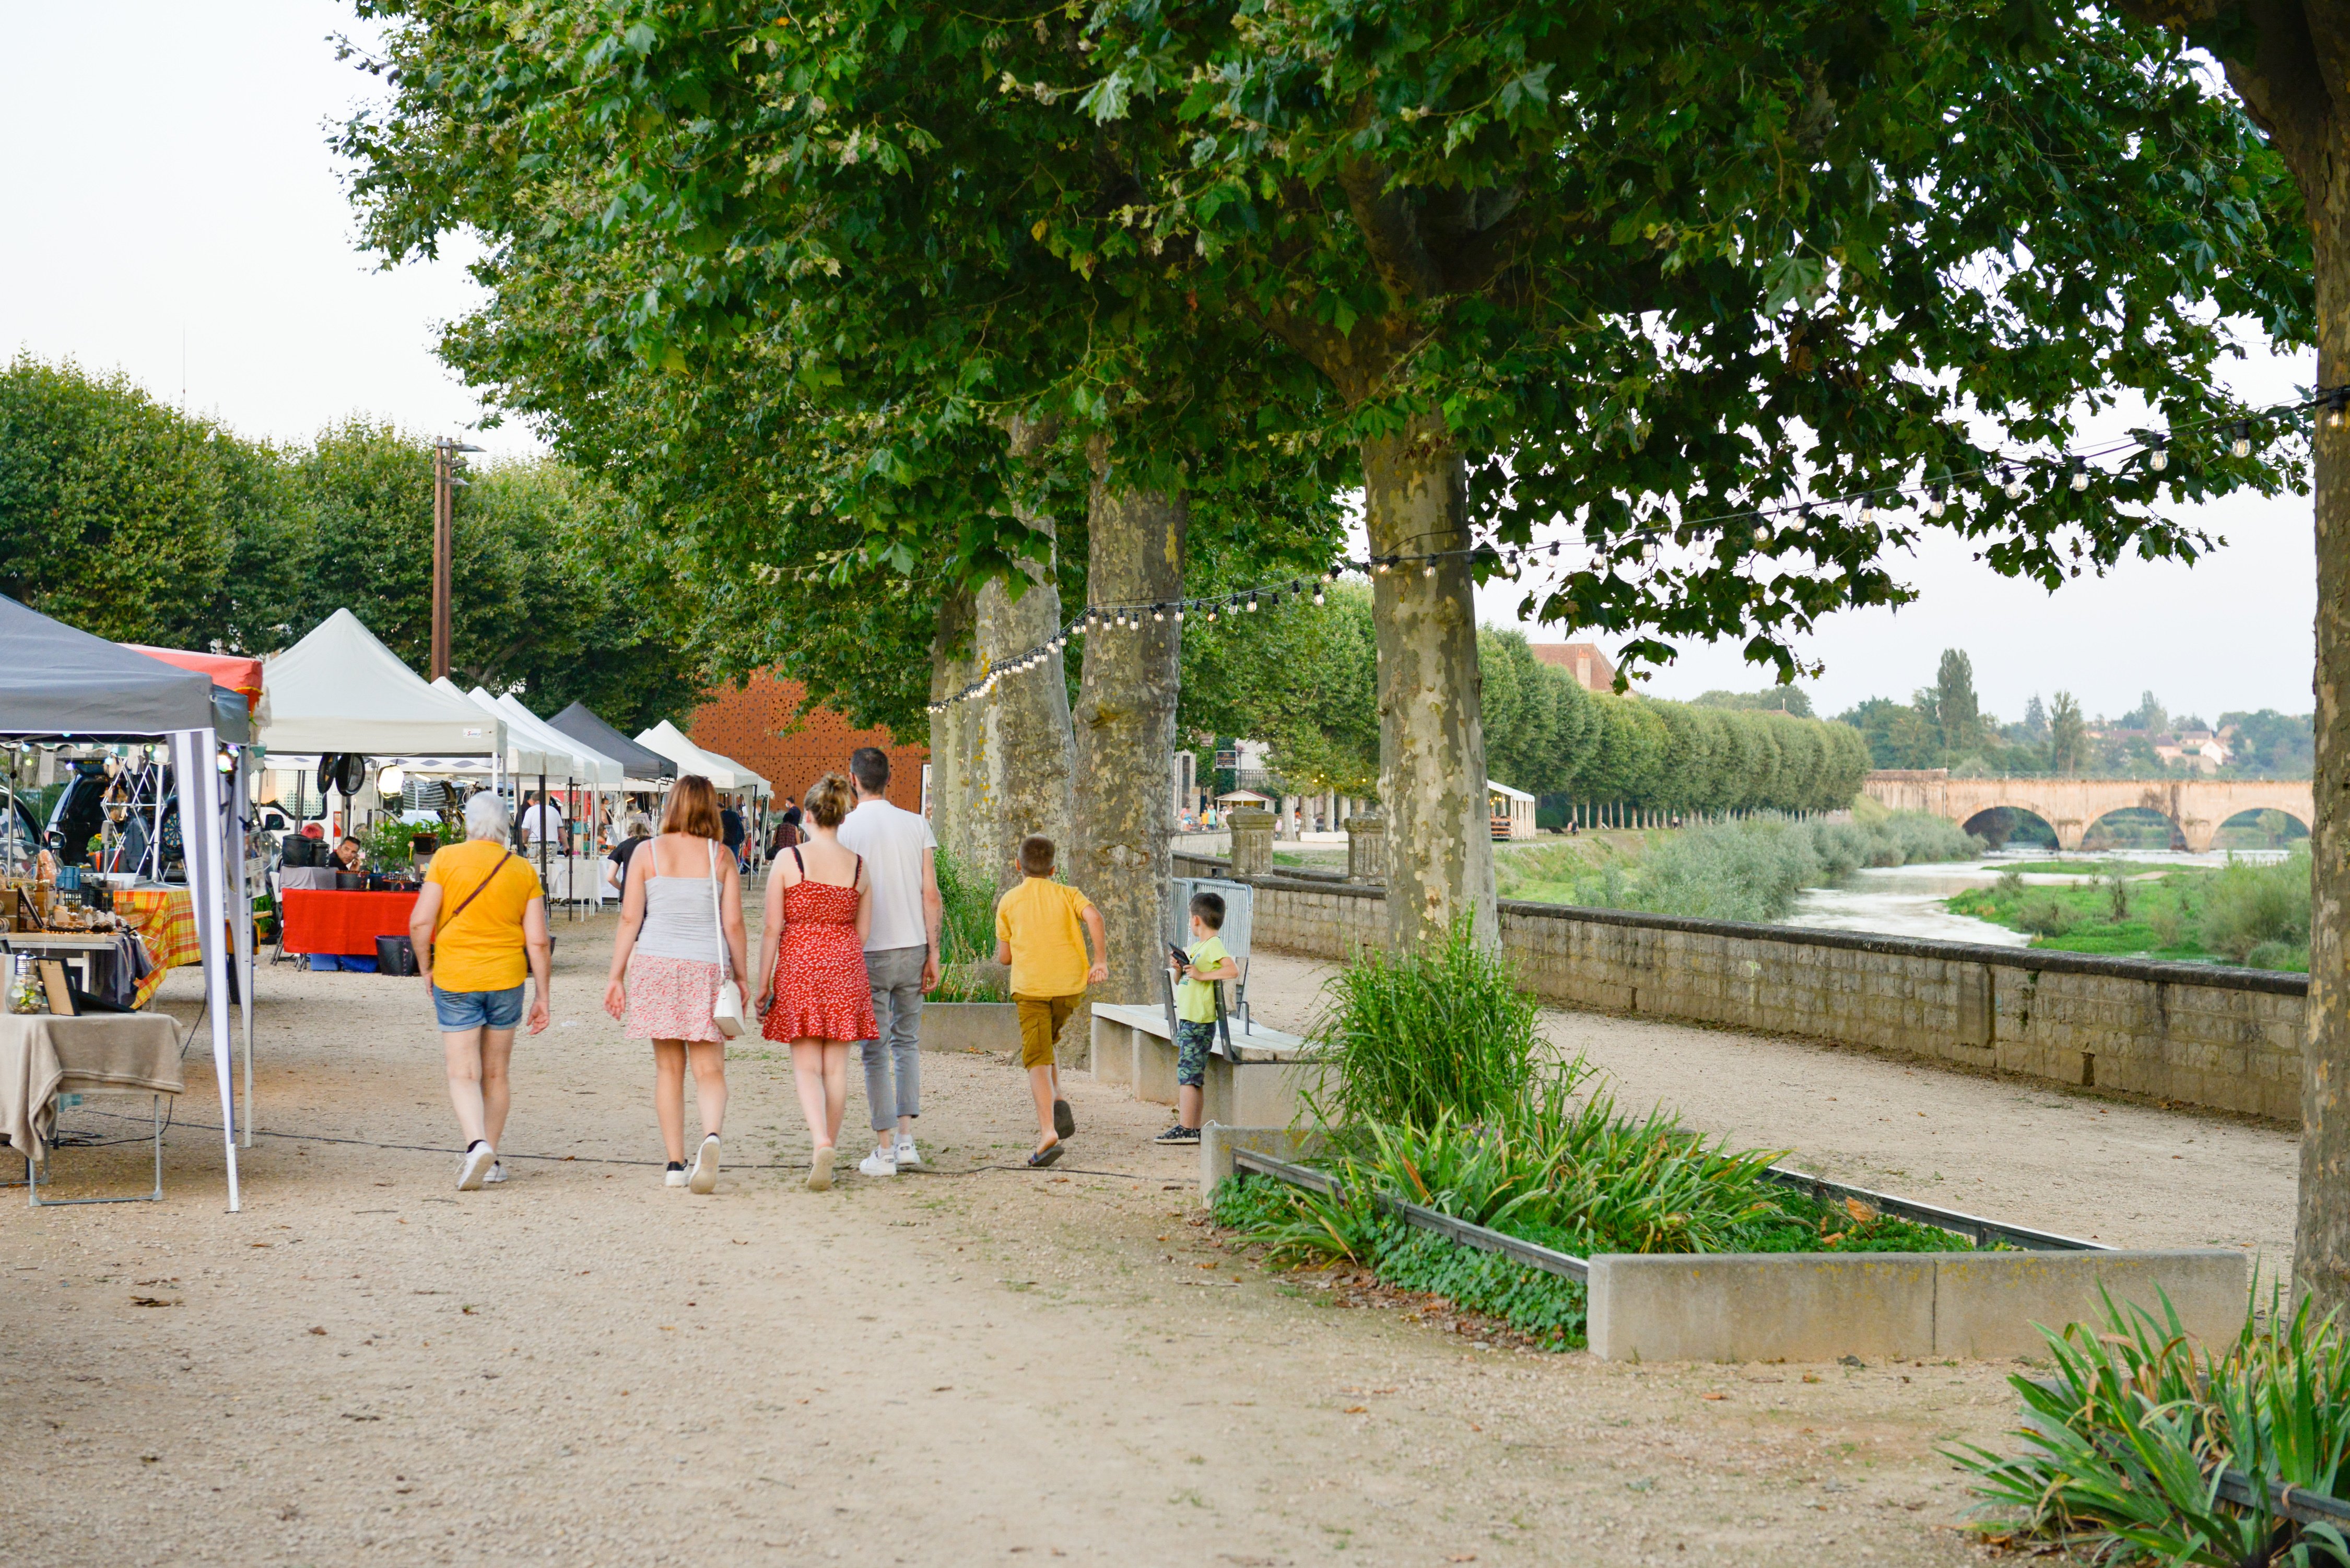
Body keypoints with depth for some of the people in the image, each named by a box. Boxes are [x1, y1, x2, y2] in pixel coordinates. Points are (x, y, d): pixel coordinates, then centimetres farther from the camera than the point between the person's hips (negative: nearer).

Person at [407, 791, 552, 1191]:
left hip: (455, 978, -2)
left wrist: (425, 969, 5)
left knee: (463, 1073, 0)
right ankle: (490, 1161, 21)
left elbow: (420, 922, -10)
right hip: (506, 978, 2)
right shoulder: (523, 870, 0)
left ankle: (476, 1143, -23)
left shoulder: (447, 859, -5)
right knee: (496, 1073, 15)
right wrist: (542, 996, 5)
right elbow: (538, 941, -2)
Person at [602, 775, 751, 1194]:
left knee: (668, 1068, 10)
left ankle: (675, 1164, 12)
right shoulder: (721, 858, 1)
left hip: (656, 964, 1)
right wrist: (741, 976, 10)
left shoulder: (647, 853, 1)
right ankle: (711, 1136, -28)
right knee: (709, 1070, 0)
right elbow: (733, 924, 0)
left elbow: (630, 919, 0)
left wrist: (616, 976, 4)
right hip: (707, 968, -1)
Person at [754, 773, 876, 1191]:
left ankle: (820, 1143, -20)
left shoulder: (788, 861, -6)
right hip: (845, 967, 3)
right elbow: (863, 931, 8)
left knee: (806, 1066, 1)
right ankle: (826, 1150, 17)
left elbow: (771, 928, -7)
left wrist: (764, 982, 0)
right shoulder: (859, 866, 2)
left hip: (798, 966, -2)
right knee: (836, 1065, 10)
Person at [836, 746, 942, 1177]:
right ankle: (906, 1139, 11)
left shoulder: (844, 830, -6)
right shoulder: (917, 825, 2)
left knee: (875, 1051, 3)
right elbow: (930, 894, 0)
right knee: (907, 1042, 16)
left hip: (867, 952, -3)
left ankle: (884, 1150, 2)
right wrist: (933, 954, 5)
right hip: (913, 946, 3)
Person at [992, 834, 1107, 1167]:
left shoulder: (1009, 902, 10)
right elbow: (1093, 916, -10)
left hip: (1030, 986, -2)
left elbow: (1004, 957, 10)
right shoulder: (1067, 894, 12)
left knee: (1038, 1060, -6)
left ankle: (1048, 1130, -24)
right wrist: (1101, 960, -10)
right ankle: (1057, 1104, 7)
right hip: (1070, 984, 2)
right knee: (1046, 1042, 26)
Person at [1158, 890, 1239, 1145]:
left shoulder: (1214, 946, -11)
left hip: (1199, 1021, -10)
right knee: (1194, 1076, 11)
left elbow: (1233, 971, -25)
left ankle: (1186, 1129, -11)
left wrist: (1201, 975, -23)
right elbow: (1181, 980, 23)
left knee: (1188, 1073, -10)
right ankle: (1193, 1128, 14)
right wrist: (1179, 968, 2)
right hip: (1187, 1017, 10)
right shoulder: (1196, 946, 17)